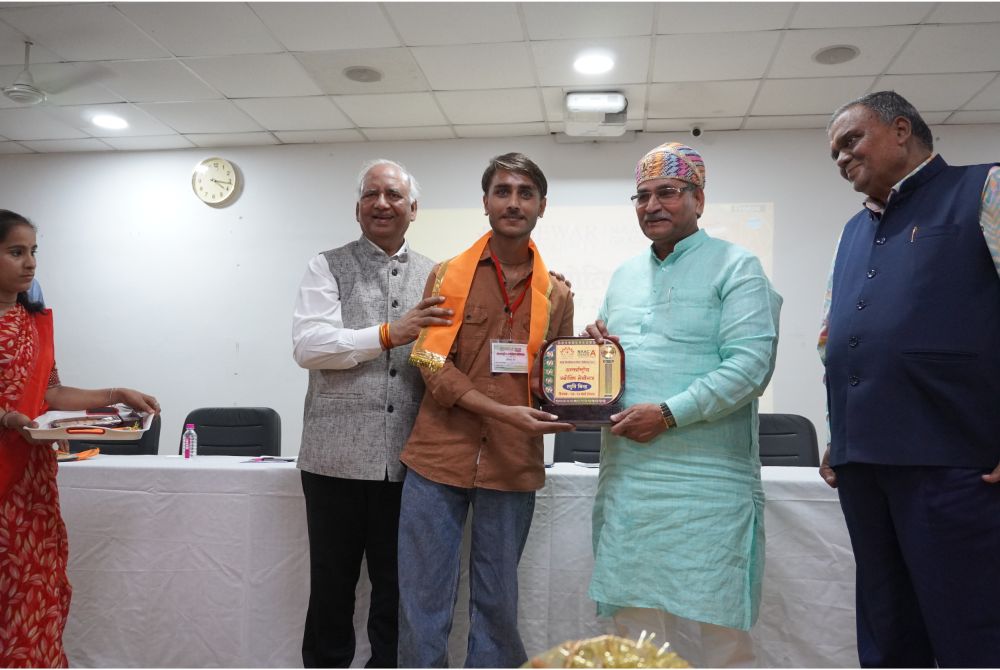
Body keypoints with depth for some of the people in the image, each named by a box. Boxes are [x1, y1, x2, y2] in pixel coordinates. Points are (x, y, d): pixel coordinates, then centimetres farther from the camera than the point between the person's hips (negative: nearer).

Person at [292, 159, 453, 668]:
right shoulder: (328, 267, 4)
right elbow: (307, 345, -9)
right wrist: (388, 334, -18)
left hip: (406, 459, 2)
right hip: (337, 456, -2)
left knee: (398, 592, 13)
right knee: (331, 588, 11)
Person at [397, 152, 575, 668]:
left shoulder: (555, 294, 8)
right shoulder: (447, 276, 3)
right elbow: (433, 367, -6)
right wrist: (504, 412, -18)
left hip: (512, 467, 2)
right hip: (439, 459, -1)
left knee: (497, 604, 13)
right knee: (424, 601, 6)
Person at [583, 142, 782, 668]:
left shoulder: (735, 267, -1)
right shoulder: (623, 276, 18)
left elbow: (751, 363, -13)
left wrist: (669, 414, -19)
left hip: (704, 478, -6)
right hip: (625, 476, 6)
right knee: (632, 617, 12)